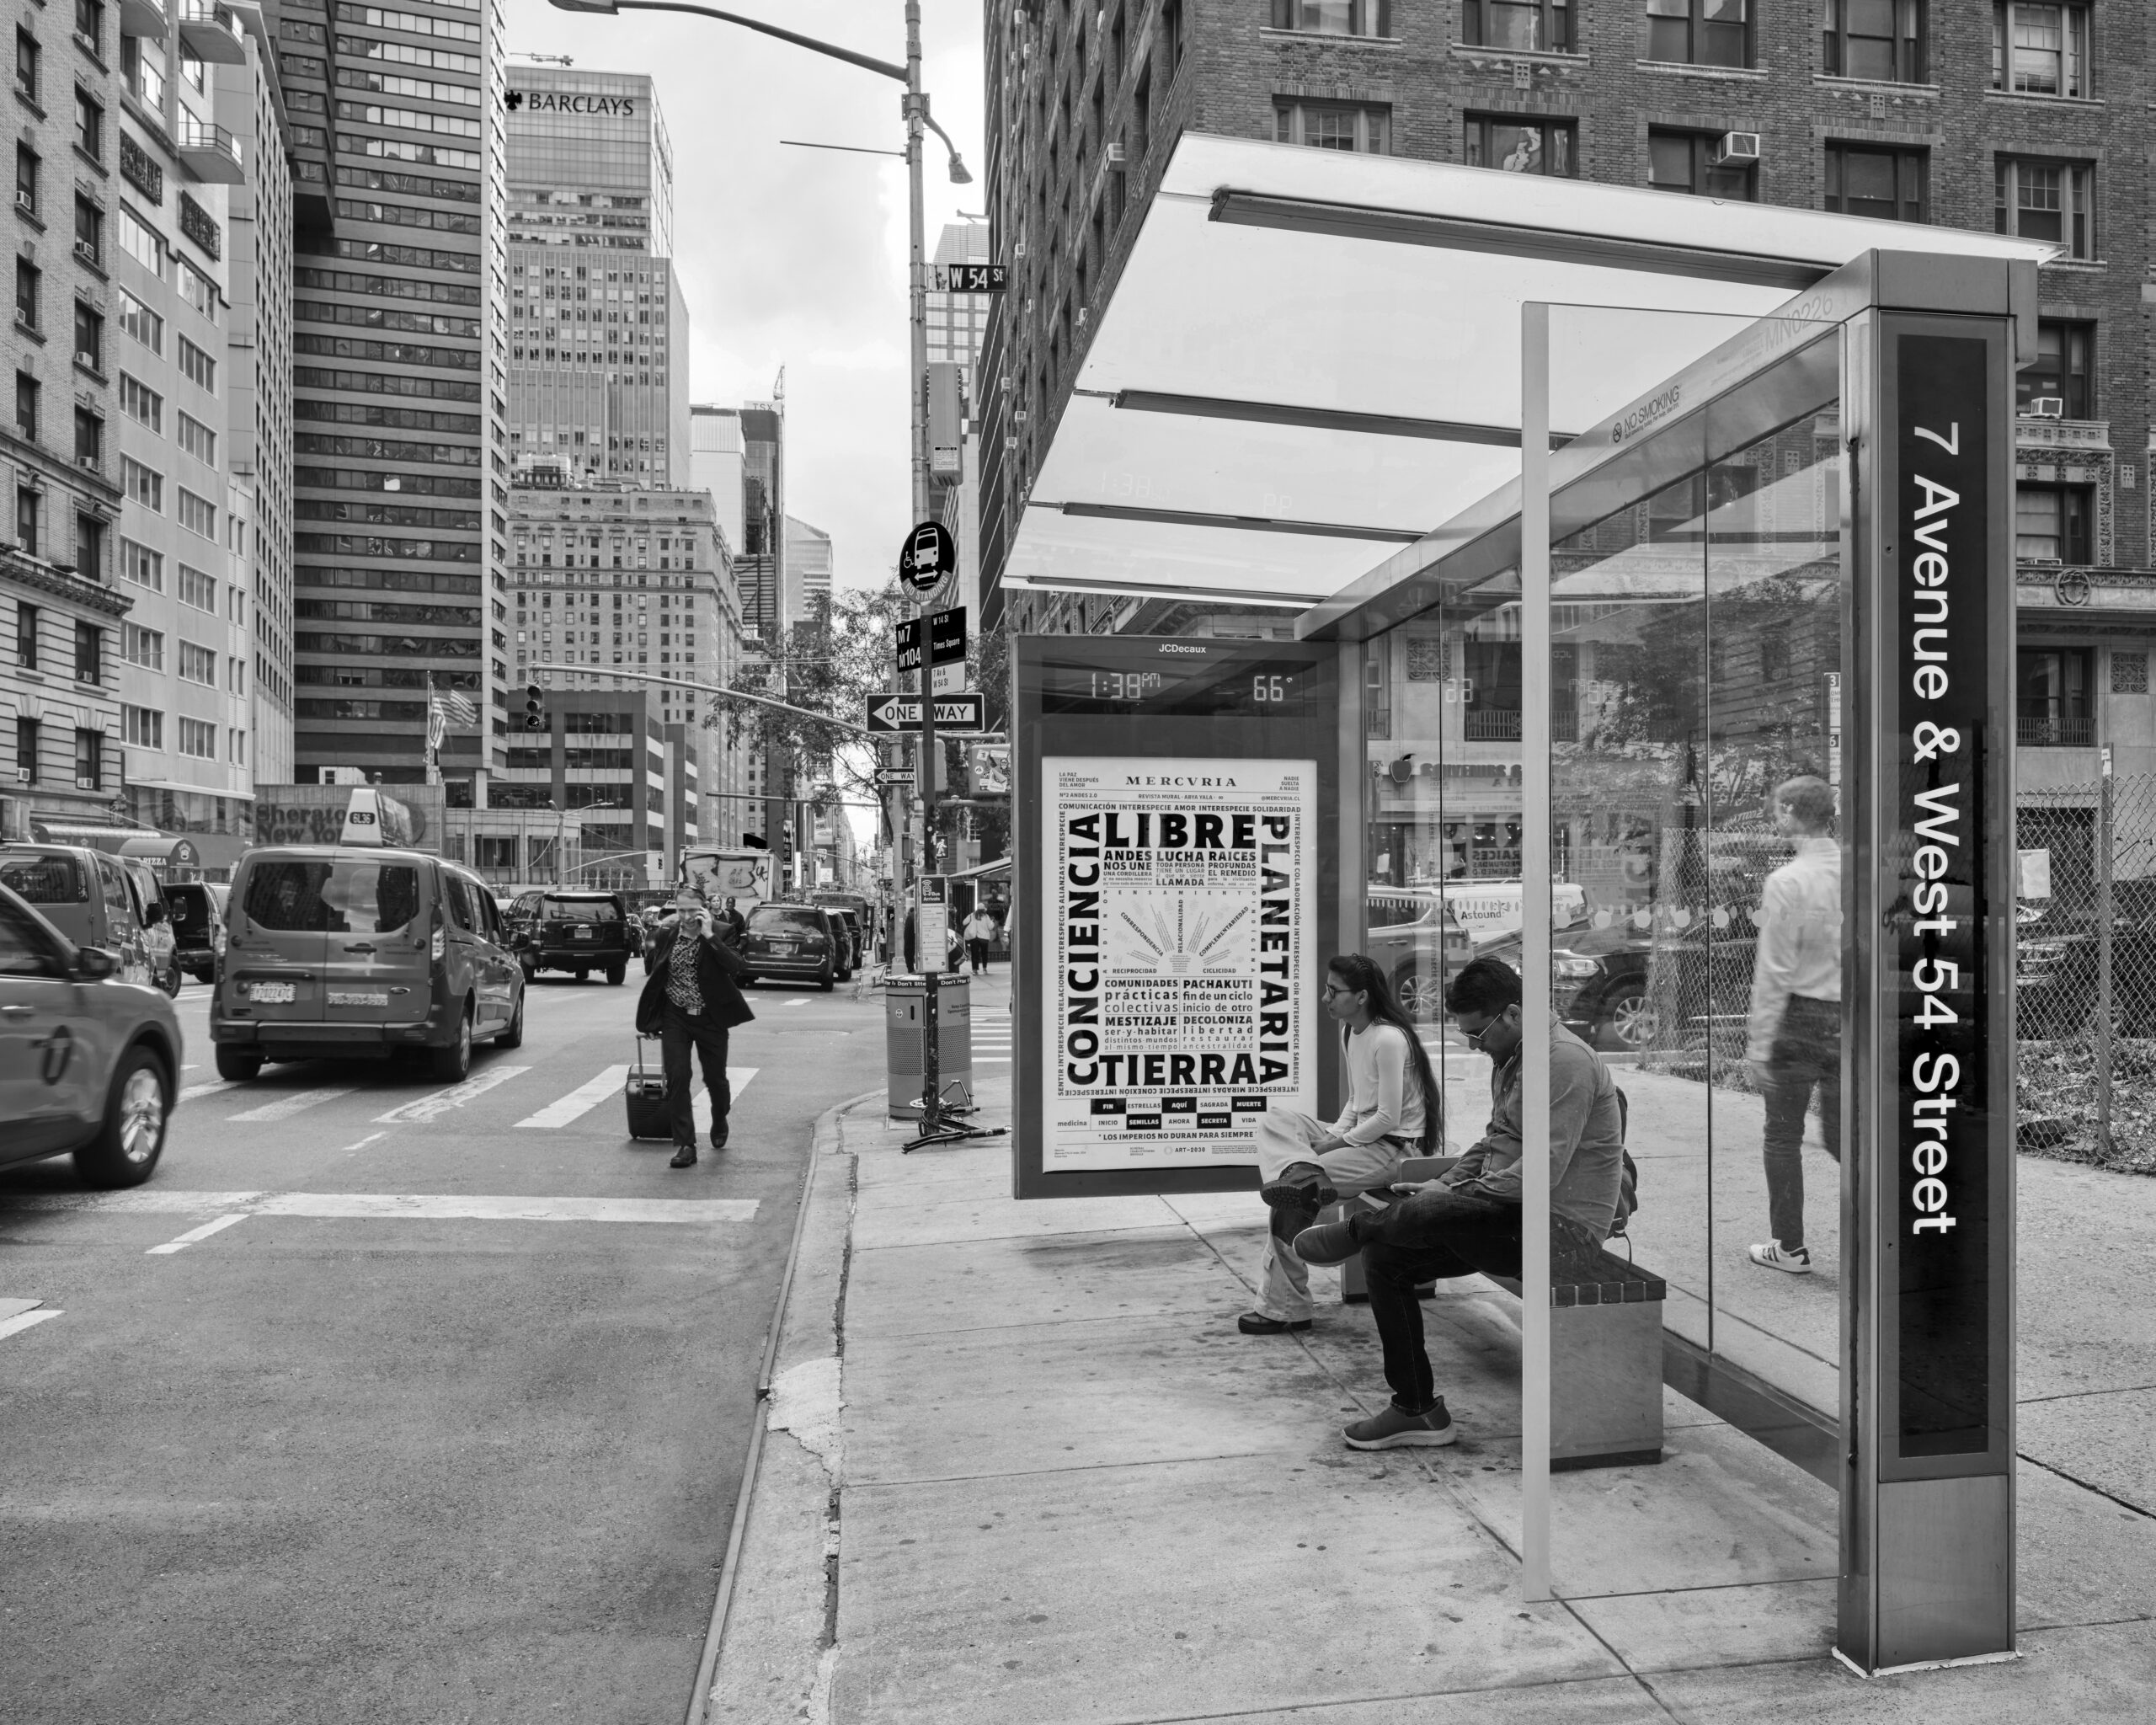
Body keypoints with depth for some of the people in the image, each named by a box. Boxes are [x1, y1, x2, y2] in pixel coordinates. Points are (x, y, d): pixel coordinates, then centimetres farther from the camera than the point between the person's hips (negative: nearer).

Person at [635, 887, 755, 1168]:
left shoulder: (720, 933, -10)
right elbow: (655, 975, 10)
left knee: (715, 1079, 11)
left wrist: (709, 936, -28)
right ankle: (685, 1145, -2)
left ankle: (719, 1122, 42)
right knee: (677, 1078, -8)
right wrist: (647, 1019, 12)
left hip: (710, 1019, -1)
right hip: (675, 1018, 1)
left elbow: (738, 969, -26)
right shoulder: (666, 934, -3)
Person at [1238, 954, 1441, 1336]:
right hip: (1363, 1138, 9)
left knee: (1293, 1198, -16)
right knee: (1274, 1121, -4)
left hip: (1394, 1149, -9)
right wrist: (1332, 1135, -1)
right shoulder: (1351, 1034, 9)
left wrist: (1335, 1144, -15)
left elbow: (1388, 1118, -20)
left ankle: (1285, 1308, -6)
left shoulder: (1388, 1039, -19)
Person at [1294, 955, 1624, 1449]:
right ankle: (1416, 1410, 7)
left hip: (1566, 1230, -10)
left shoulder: (1566, 1061, -19)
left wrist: (1453, 1195, -18)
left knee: (1433, 1216, -33)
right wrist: (1446, 1183, 5)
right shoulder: (1507, 1059, 13)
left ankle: (1357, 1228, 1)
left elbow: (1543, 1171, -24)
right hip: (1510, 1217, 10)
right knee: (1384, 1257, 0)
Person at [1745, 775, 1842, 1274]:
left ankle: (1790, 1248, 19)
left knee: (1783, 1136, 10)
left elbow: (1774, 973, -14)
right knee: (1841, 1135, 15)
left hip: (1800, 1016, -5)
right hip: (1851, 1019, 5)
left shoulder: (1786, 881, -14)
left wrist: (1759, 1042, -9)